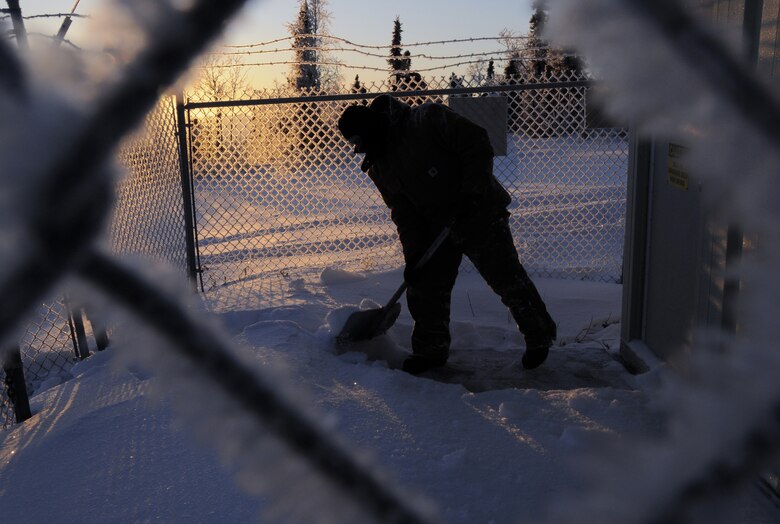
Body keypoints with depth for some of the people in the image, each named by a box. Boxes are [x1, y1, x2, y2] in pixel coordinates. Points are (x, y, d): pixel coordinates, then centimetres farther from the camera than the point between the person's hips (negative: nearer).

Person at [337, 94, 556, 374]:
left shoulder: (429, 119, -17)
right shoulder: (379, 167, 4)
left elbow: (478, 144, -19)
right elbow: (403, 213, 5)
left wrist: (471, 194, -26)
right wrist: (414, 253, -5)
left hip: (480, 214, -6)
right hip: (437, 230, 6)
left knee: (507, 278, -1)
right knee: (424, 289, 3)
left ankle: (540, 335, 20)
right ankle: (430, 349, 21)